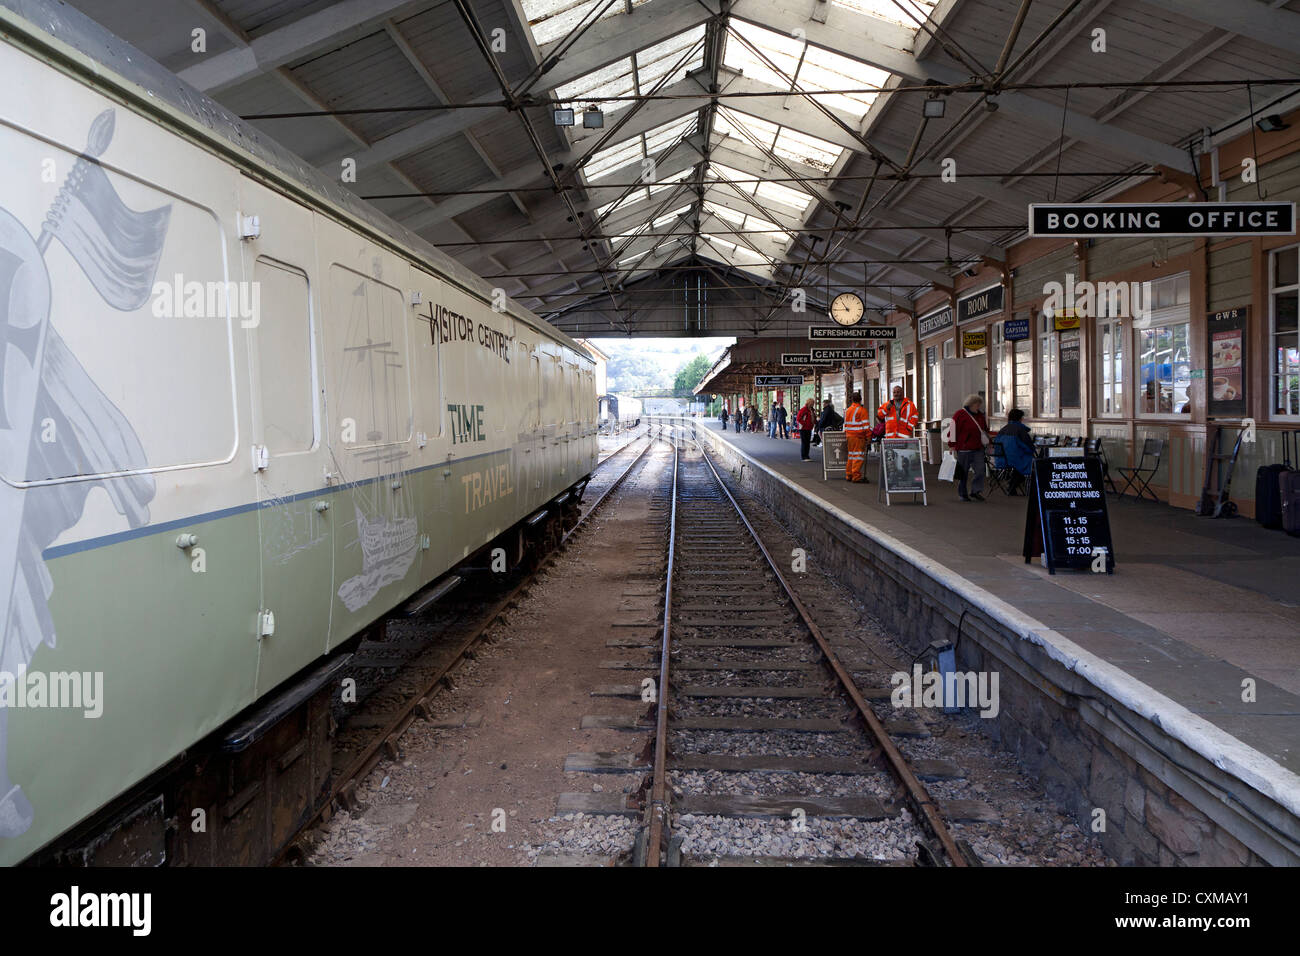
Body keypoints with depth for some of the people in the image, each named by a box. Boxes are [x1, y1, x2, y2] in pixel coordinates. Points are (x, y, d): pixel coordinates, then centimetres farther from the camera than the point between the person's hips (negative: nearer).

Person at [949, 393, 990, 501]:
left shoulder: (979, 415, 16)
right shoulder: (960, 414, -5)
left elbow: (985, 429, 28)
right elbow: (954, 430, -8)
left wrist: (988, 442, 24)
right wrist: (953, 445, -11)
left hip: (978, 449, 6)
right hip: (964, 449, -6)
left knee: (980, 470, -3)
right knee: (963, 472, 2)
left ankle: (975, 491, 7)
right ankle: (962, 494, 12)